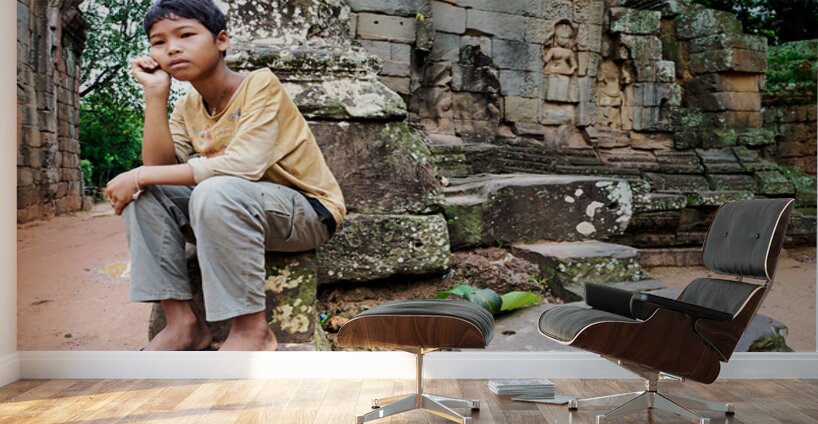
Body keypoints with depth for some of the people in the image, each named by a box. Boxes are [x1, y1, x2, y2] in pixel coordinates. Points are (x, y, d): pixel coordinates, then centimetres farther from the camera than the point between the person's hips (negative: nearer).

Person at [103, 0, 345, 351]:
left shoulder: (260, 84, -16)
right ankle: (181, 322, -9)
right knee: (144, 194, -8)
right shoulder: (187, 107, 4)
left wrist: (141, 175, -23)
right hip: (234, 211, 7)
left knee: (217, 192, -34)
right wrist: (155, 94, -12)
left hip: (307, 212, -7)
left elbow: (243, 166, -29)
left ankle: (251, 328, -22)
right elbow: (160, 167, -8)